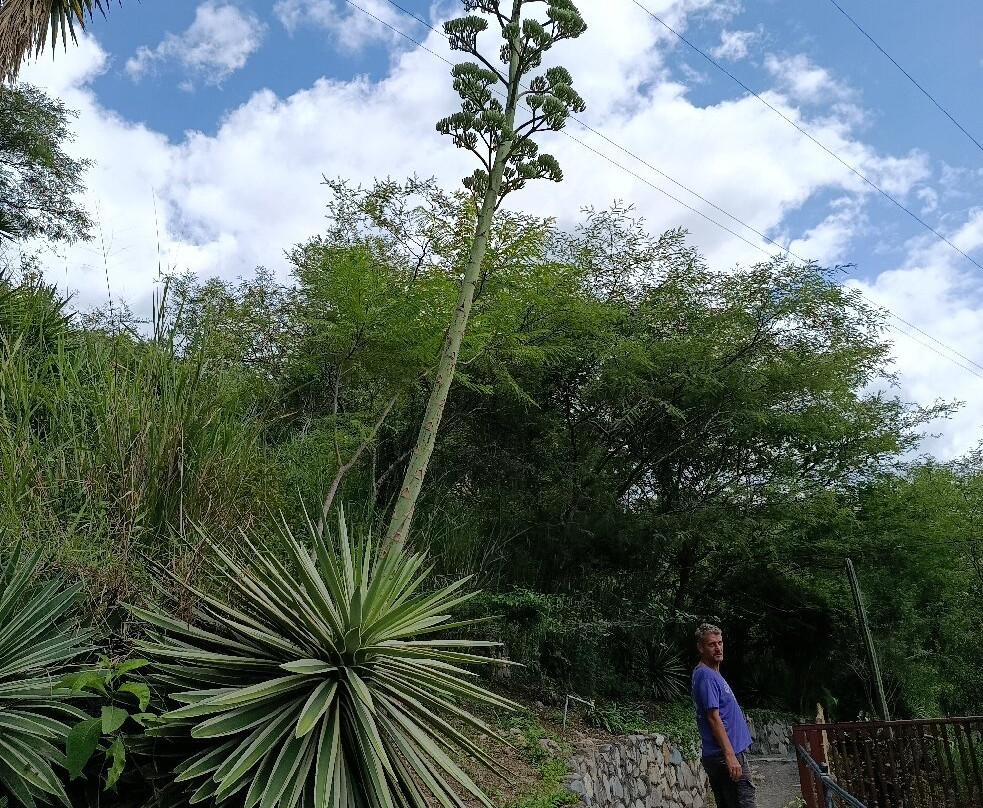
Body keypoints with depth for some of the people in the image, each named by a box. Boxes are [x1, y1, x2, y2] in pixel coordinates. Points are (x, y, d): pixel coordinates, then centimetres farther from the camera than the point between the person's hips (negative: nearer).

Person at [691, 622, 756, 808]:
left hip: (716, 756, 10)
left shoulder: (711, 674, 16)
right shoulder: (706, 676, -15)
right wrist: (730, 756, -22)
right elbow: (713, 718, -20)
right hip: (726, 754, -10)